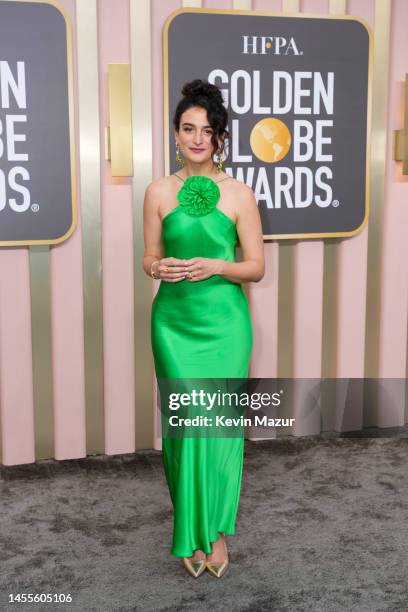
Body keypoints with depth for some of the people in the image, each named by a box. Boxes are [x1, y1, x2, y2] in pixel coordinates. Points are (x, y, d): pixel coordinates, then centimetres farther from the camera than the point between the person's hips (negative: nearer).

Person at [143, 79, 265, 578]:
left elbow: (256, 267, 2)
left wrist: (216, 266, -16)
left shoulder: (238, 194, 0)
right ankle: (191, 532, 19)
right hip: (174, 320, 1)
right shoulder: (159, 191, 4)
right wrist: (160, 268, -13)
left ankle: (218, 530, 19)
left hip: (224, 321, -1)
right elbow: (149, 258, 10)